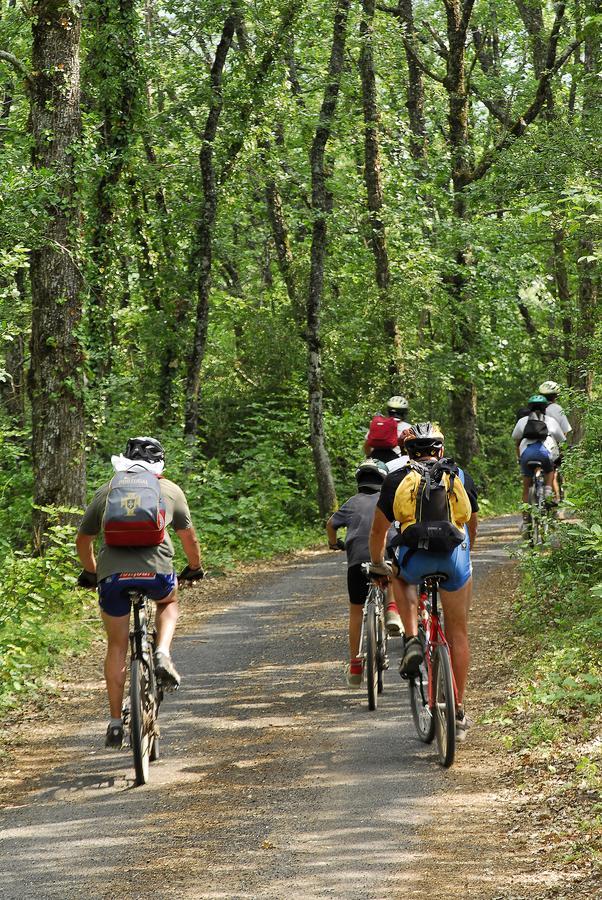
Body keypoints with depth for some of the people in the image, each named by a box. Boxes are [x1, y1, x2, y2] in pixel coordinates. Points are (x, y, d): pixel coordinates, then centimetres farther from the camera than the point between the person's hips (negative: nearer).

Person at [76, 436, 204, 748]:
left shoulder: (106, 491, 21)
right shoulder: (169, 489, 18)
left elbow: (83, 541, 26)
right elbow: (190, 539, 25)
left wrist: (90, 573, 44)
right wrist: (195, 568, 44)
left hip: (112, 573, 1)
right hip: (155, 570, -1)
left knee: (117, 646, 15)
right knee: (168, 602, 33)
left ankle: (115, 722, 16)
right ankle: (162, 654, 7)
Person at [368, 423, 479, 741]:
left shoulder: (397, 479, 18)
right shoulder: (461, 477, 23)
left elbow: (378, 530, 24)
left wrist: (377, 564, 41)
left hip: (415, 558, -1)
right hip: (455, 558, 1)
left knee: (401, 577, 36)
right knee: (458, 634, 16)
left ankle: (412, 641, 15)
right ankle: (458, 712, 18)